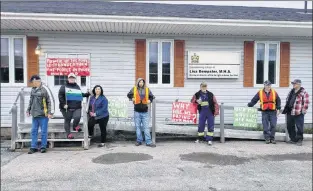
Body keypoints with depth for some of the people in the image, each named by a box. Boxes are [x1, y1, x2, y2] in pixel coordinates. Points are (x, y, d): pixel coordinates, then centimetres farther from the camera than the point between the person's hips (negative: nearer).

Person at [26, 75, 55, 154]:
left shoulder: (45, 89, -10)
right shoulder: (33, 89, 12)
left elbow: (51, 101, -12)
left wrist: (50, 112, -15)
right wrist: (28, 110, 23)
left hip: (43, 115, -7)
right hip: (34, 115, 7)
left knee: (44, 132, 2)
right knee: (34, 131, 10)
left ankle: (43, 147, 14)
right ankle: (33, 147, 19)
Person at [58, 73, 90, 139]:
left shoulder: (77, 87, 16)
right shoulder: (64, 87, 1)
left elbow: (80, 95, 30)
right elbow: (60, 96, -6)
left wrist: (87, 94, 19)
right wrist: (63, 104, -15)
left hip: (77, 108, 3)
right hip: (67, 108, -2)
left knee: (77, 117, -20)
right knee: (67, 120, 4)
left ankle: (75, 126, 11)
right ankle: (68, 134, 16)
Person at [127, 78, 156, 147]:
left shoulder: (147, 89, 4)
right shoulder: (134, 89, 3)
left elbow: (151, 96, 16)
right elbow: (129, 95, 17)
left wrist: (150, 100, -3)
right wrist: (132, 98, -1)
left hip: (145, 112, 0)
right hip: (137, 111, 1)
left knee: (146, 127, -2)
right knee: (138, 127, 8)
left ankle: (148, 142, 0)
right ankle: (139, 140, 18)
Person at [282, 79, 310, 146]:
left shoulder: (303, 92, -7)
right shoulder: (291, 91, 15)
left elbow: (306, 102, -10)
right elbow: (287, 100, 23)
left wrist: (303, 110, -13)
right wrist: (286, 108, 17)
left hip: (298, 113, -7)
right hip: (290, 112, 8)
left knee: (299, 127, -2)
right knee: (290, 126, 12)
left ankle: (299, 140, 10)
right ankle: (293, 139, 24)